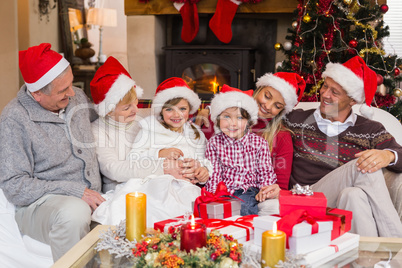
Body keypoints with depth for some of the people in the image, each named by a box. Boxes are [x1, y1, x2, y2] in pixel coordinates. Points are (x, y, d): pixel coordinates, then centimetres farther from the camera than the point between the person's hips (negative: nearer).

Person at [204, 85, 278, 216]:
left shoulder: (259, 142, 3)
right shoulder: (214, 142, 5)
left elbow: (266, 171, 6)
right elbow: (214, 173, 5)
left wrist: (264, 189, -12)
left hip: (250, 191, -1)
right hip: (224, 192, 1)